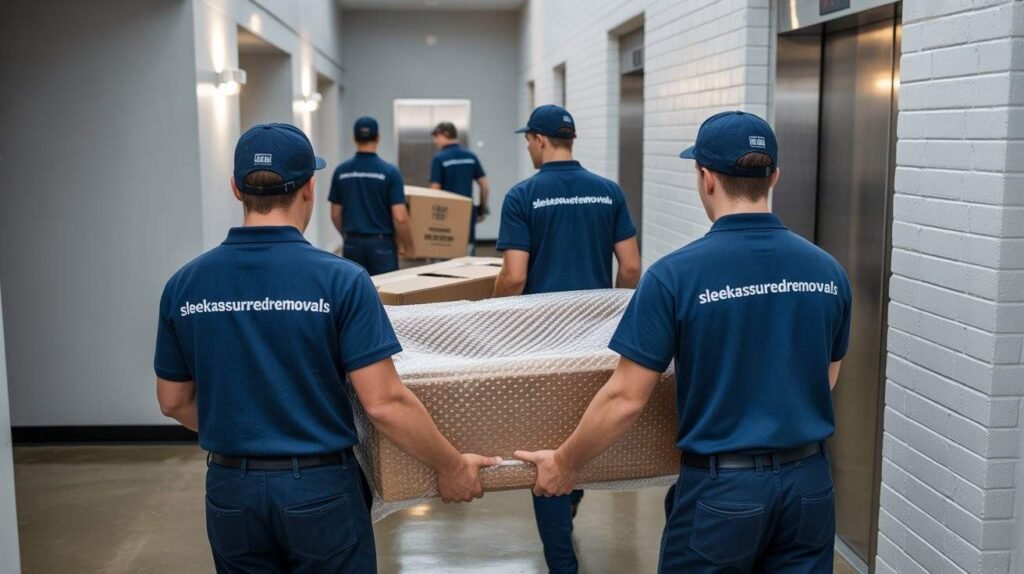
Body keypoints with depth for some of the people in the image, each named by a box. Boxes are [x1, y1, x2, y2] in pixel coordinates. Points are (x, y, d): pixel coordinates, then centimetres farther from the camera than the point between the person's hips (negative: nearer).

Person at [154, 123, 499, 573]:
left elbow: (174, 402, 6)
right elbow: (384, 403, -18)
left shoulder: (185, 284, -4)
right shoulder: (340, 279, -16)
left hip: (231, 490, 4)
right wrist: (451, 467, -5)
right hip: (319, 488, -3)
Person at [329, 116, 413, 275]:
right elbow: (399, 217, -13)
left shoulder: (341, 172, 1)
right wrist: (408, 247, 1)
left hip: (353, 244, 3)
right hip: (381, 244, -3)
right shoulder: (389, 172, -10)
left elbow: (335, 215, 7)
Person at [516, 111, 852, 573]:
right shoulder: (827, 271, -1)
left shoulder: (677, 273, -16)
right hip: (808, 482, 4)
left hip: (722, 488, -4)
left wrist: (565, 463, 1)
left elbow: (626, 399, -13)